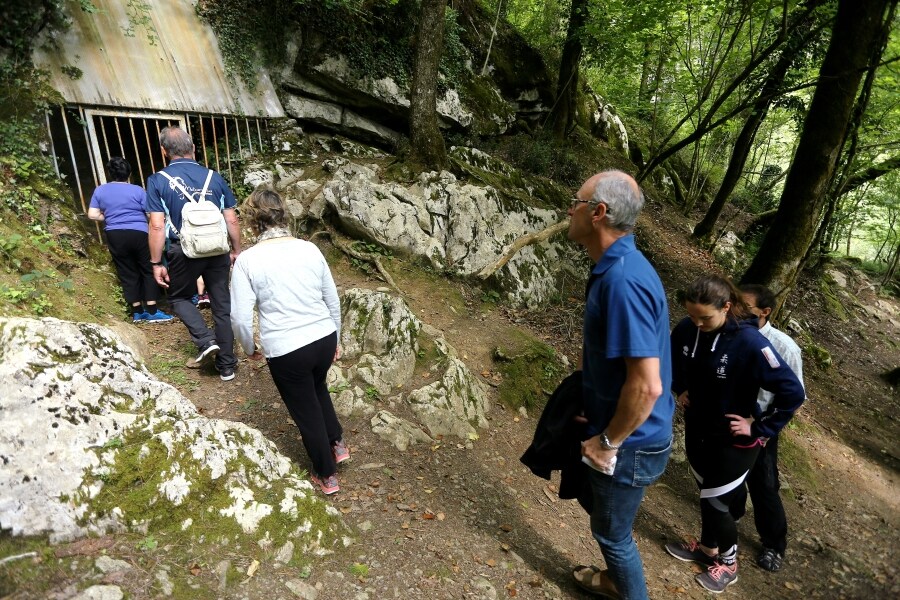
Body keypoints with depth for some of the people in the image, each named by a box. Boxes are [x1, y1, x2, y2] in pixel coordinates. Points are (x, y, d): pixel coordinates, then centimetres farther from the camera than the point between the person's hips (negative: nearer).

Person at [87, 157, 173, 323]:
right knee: (149, 271, 3)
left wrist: (109, 218, 19)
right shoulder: (137, 190, -3)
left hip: (115, 236, 4)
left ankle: (137, 312, 14)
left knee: (128, 274, 10)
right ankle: (152, 311, -1)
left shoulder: (100, 190, 7)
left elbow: (92, 215, 4)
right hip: (139, 234, -3)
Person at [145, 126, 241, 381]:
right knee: (222, 306, 10)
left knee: (179, 297, 23)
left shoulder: (158, 181, -4)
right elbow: (232, 221, 3)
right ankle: (227, 365, 17)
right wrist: (237, 251, 15)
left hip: (183, 252, -2)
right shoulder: (215, 178, 3)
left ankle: (206, 340, 1)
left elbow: (157, 226, -9)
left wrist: (156, 263, -2)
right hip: (217, 251, 2)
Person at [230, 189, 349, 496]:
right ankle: (338, 444, 44)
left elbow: (240, 317, -9)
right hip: (324, 338, 4)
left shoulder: (247, 260, -9)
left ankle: (326, 476, 36)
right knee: (317, 387, 35)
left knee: (307, 412, 18)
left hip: (286, 351, -3)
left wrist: (250, 349, 10)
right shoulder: (309, 249, 0)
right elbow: (333, 300, 6)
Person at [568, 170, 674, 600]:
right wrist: (600, 425, 17)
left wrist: (608, 441, -18)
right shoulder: (617, 267, 1)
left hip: (629, 444, -9)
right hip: (621, 435, 9)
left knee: (612, 531, 16)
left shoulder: (622, 280, -31)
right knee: (607, 522, 30)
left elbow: (647, 386, -32)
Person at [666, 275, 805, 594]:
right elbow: (675, 359, 11)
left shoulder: (750, 342, -29)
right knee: (705, 494, 22)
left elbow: (793, 392, -23)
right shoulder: (686, 330, -12)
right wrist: (679, 388, 2)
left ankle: (728, 564, 36)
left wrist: (760, 429, -18)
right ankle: (707, 548, 47)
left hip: (734, 441, -5)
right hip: (696, 431, 5)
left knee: (715, 502, 8)